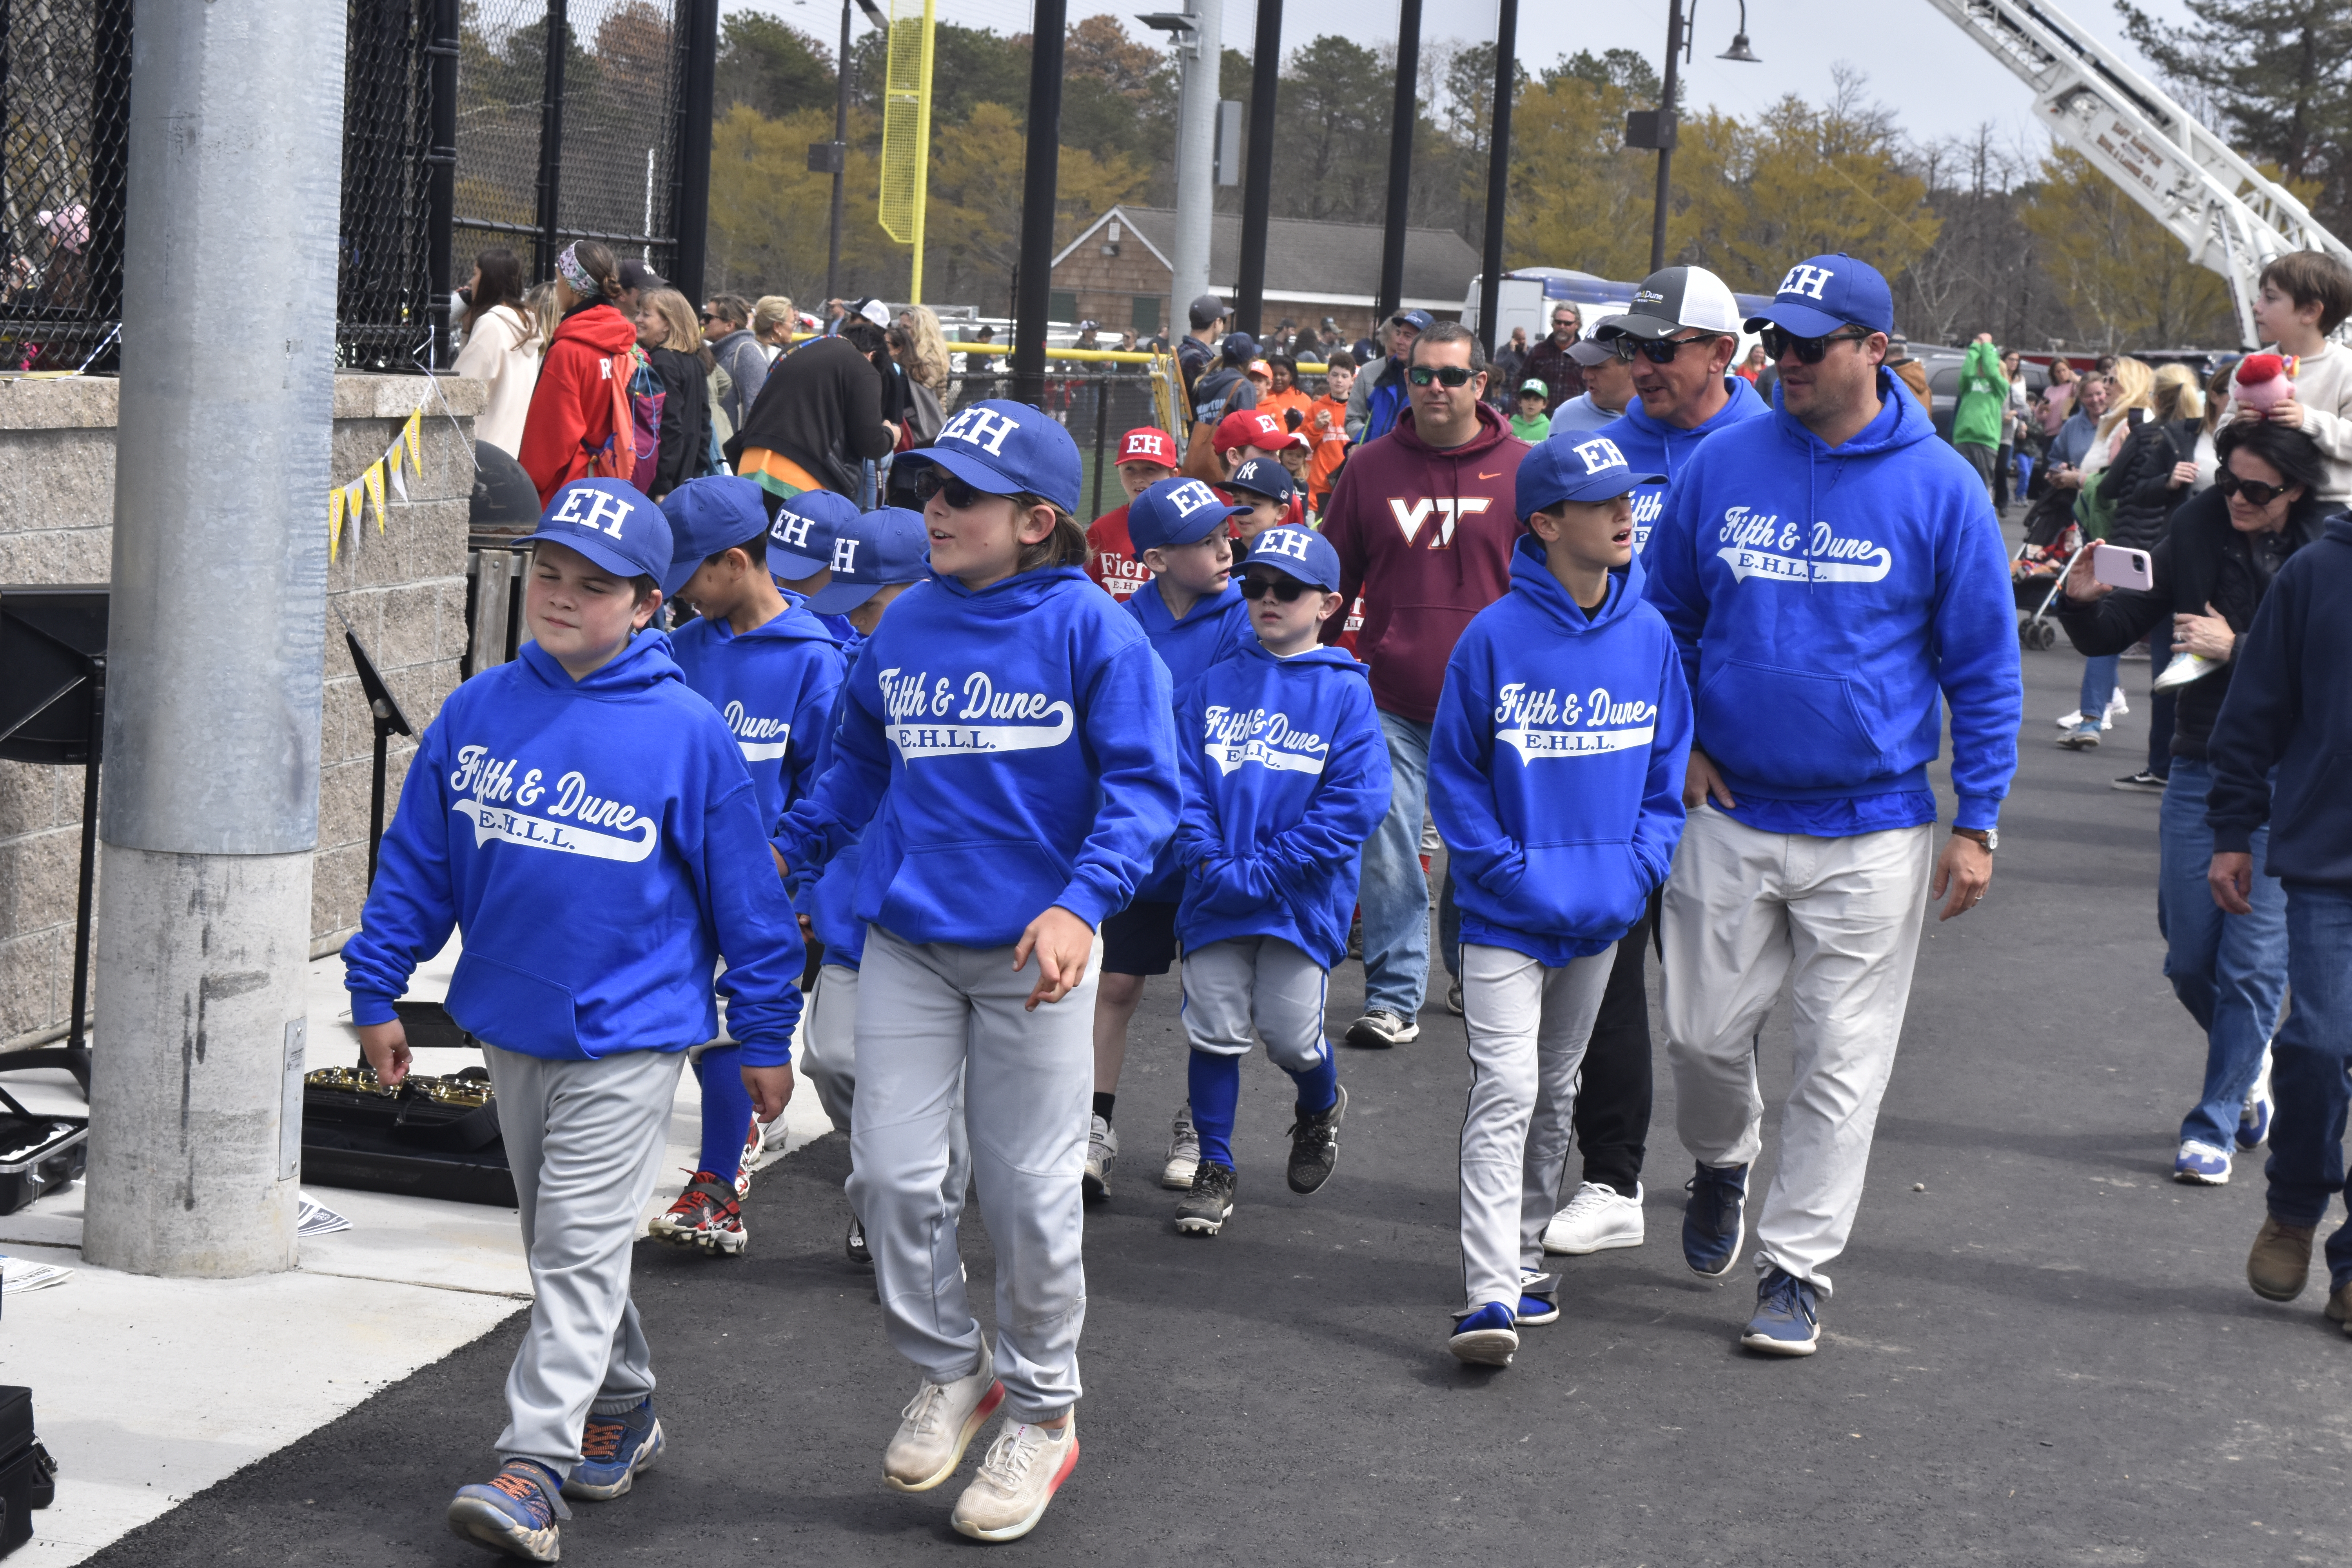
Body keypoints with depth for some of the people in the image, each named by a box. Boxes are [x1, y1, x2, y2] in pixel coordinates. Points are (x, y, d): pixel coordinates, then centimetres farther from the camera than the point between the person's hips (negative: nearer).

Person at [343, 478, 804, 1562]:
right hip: (509, 1026, 5)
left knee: (581, 1251, -6)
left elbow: (744, 894, -3)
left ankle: (534, 1465, -6)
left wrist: (766, 1035, 0)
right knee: (559, 1243, 17)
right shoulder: (478, 712, 0)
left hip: (626, 1037, -5)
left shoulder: (687, 734, -10)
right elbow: (416, 862, 8)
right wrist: (377, 991, 8)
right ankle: (621, 1408, 35)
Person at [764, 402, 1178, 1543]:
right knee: (889, 1171, 1)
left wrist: (1083, 903, -25)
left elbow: (1141, 786, -13)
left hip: (1032, 952, -4)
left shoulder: (1089, 630, -9)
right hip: (906, 942, 4)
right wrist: (789, 849, 13)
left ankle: (1041, 1411, 23)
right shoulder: (904, 626, 6)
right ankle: (947, 1370, 25)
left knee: (1029, 1190, 5)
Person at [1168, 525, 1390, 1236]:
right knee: (1215, 1031, 5)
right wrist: (1209, 860, -14)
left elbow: (1356, 802, -11)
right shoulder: (1211, 685, 6)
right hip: (1215, 897, 2)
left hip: (1302, 901, -2)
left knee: (1291, 1038, 3)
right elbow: (1181, 776, 3)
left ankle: (1321, 1109, 37)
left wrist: (1263, 871, -15)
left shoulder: (1345, 693, -4)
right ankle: (1214, 1167, 20)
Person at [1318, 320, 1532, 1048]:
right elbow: (1332, 579, 12)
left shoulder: (1521, 470, 0)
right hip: (1393, 704, 1)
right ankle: (1394, 997, 5)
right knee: (1387, 852, -3)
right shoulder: (1370, 468, 4)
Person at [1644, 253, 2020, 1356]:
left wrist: (1976, 823, -5)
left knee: (1842, 1060, 2)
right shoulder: (1723, 464, 0)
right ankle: (1723, 1161, 39)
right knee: (1702, 1030, 7)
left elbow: (1984, 665, -1)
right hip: (1728, 815, 2)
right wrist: (1677, 742, 2)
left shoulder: (1940, 488, -6)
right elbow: (1663, 610, 13)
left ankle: (1798, 1267, 14)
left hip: (1872, 831, -2)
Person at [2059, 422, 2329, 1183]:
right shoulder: (2198, 533, -1)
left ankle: (2214, 1125, 12)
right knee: (2189, 961, 8)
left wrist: (2238, 650, -20)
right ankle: (2250, 1067, 36)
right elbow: (2114, 634, 5)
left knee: (2252, 964, -1)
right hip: (2200, 770, 3)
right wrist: (2085, 603, -16)